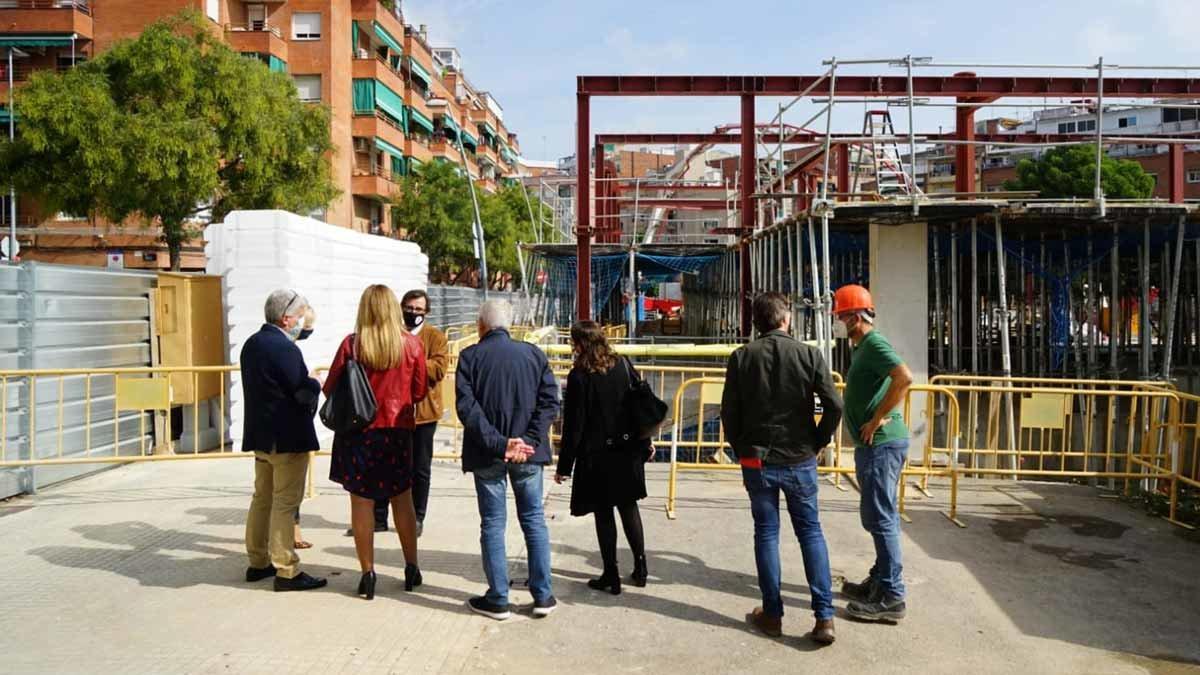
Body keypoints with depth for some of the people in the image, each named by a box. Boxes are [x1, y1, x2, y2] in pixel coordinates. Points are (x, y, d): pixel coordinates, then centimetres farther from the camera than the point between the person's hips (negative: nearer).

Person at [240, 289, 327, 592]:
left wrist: (306, 384, 11)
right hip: (287, 438, -9)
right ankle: (286, 571, 2)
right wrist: (315, 383, 0)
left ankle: (258, 562, 27)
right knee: (285, 504, -3)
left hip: (259, 435, 9)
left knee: (262, 498, 17)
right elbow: (304, 394, -20)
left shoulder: (251, 344, 9)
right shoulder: (285, 349, -20)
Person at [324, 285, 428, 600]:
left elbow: (330, 388, -3)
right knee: (403, 499, 15)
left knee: (361, 502, 6)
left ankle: (368, 574, 11)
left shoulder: (352, 344, -10)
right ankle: (411, 569, 23)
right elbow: (419, 391, 2)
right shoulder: (411, 344, -7)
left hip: (358, 431, -1)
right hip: (398, 430, 2)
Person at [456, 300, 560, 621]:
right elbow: (549, 401, -5)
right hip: (528, 453, 2)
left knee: (493, 524, 8)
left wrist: (498, 443, -17)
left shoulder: (470, 356, -3)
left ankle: (498, 600, 14)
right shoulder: (534, 354, 4)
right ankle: (543, 596, 16)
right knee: (534, 520, 12)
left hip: (487, 455, -2)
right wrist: (529, 441, -10)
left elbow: (466, 406, -14)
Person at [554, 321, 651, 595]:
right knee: (628, 507, 18)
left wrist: (564, 466, -7)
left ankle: (611, 577, 14)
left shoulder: (579, 376, -15)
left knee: (603, 514, 7)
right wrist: (645, 441, 17)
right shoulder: (624, 365, -1)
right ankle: (640, 569, 23)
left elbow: (573, 425, -14)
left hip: (596, 456, -5)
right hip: (628, 451, 5)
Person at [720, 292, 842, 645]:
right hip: (800, 460, 0)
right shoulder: (808, 354, -6)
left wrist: (741, 449, 10)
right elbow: (834, 405, -11)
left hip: (757, 460, 1)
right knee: (811, 532, 10)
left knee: (766, 533, 11)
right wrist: (818, 443, 3)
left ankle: (772, 614, 16)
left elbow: (728, 412, -3)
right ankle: (824, 617, 6)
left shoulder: (741, 358, -4)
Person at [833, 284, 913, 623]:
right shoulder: (860, 347, 17)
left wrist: (877, 419, -24)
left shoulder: (874, 344, -14)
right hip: (873, 444, 11)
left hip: (881, 443, -11)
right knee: (876, 516, 18)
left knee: (880, 518, -6)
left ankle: (891, 598, 1)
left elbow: (904, 378, -30)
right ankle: (879, 582, 29)